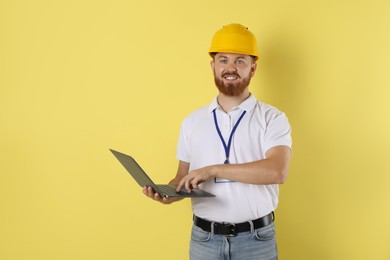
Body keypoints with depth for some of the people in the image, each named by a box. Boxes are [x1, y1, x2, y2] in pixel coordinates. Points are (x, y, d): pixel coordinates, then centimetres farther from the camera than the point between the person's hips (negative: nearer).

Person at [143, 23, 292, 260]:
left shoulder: (272, 119, -4)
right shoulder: (192, 122, 7)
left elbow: (277, 171, -20)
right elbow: (184, 177, 11)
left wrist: (213, 170, -21)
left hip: (256, 239, -2)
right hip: (204, 238, 3)